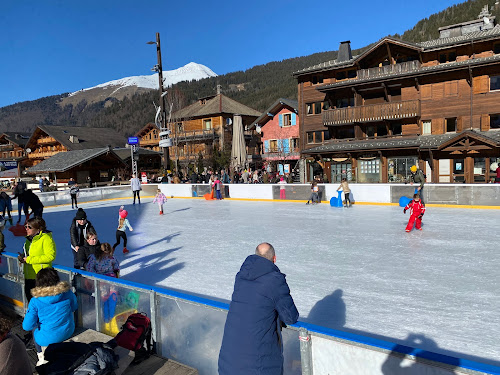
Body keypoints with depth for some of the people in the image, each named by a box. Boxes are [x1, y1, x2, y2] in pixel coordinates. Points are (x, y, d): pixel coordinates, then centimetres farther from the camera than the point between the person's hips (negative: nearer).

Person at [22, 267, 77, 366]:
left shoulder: (35, 301, -19)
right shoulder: (67, 292, -13)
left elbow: (27, 326, -13)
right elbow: (74, 307, 5)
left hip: (48, 338, -3)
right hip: (68, 332, 3)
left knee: (35, 328, 30)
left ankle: (42, 358, 36)